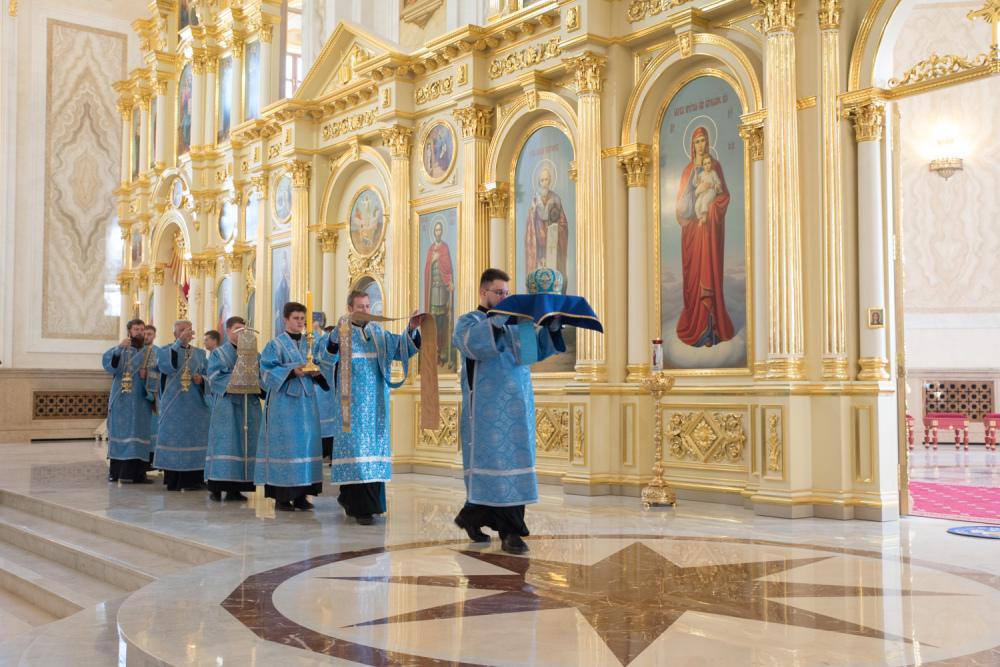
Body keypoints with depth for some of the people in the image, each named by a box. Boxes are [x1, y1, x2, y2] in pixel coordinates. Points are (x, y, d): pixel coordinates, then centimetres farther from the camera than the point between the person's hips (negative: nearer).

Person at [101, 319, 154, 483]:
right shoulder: (120, 350, 5)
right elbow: (108, 363, -14)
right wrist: (119, 348, -27)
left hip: (141, 401, 2)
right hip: (122, 400, -2)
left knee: (138, 434, 0)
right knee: (119, 431, 1)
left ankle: (136, 473, 1)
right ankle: (115, 471, 7)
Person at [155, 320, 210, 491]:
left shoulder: (200, 353, 13)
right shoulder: (166, 351, 3)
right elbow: (167, 367, -19)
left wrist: (201, 379, -11)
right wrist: (179, 342, -22)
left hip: (196, 405, 3)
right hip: (174, 405, -3)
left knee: (195, 439, 2)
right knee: (174, 439, -2)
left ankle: (192, 480, 9)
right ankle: (173, 481, 3)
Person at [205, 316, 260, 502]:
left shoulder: (253, 353, 15)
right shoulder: (218, 353, 7)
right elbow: (214, 377, -6)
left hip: (249, 405, 4)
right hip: (226, 405, -3)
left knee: (245, 444, 1)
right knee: (224, 443, -7)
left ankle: (234, 488, 5)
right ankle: (216, 487, -3)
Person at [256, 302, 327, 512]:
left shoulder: (309, 344, 14)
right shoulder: (275, 344, -1)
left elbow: (317, 368, 15)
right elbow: (268, 371, -9)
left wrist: (317, 373, -8)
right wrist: (292, 372, -21)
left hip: (306, 401, 5)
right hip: (284, 402, -5)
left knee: (306, 443, 3)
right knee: (285, 444, -7)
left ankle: (300, 495, 9)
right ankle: (281, 496, -2)